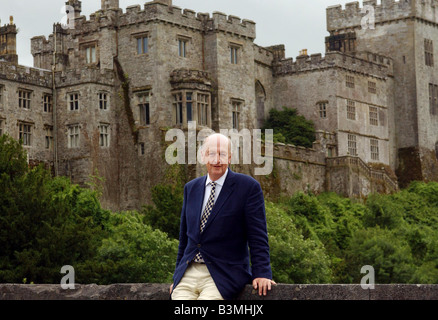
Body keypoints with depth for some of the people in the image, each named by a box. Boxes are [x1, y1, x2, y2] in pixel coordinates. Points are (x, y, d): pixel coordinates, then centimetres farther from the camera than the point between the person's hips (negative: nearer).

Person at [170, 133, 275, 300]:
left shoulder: (248, 187, -1)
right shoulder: (191, 188, 15)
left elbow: (258, 236, -3)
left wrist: (261, 273, -11)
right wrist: (177, 276, 18)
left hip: (225, 274, -4)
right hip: (189, 273, 4)